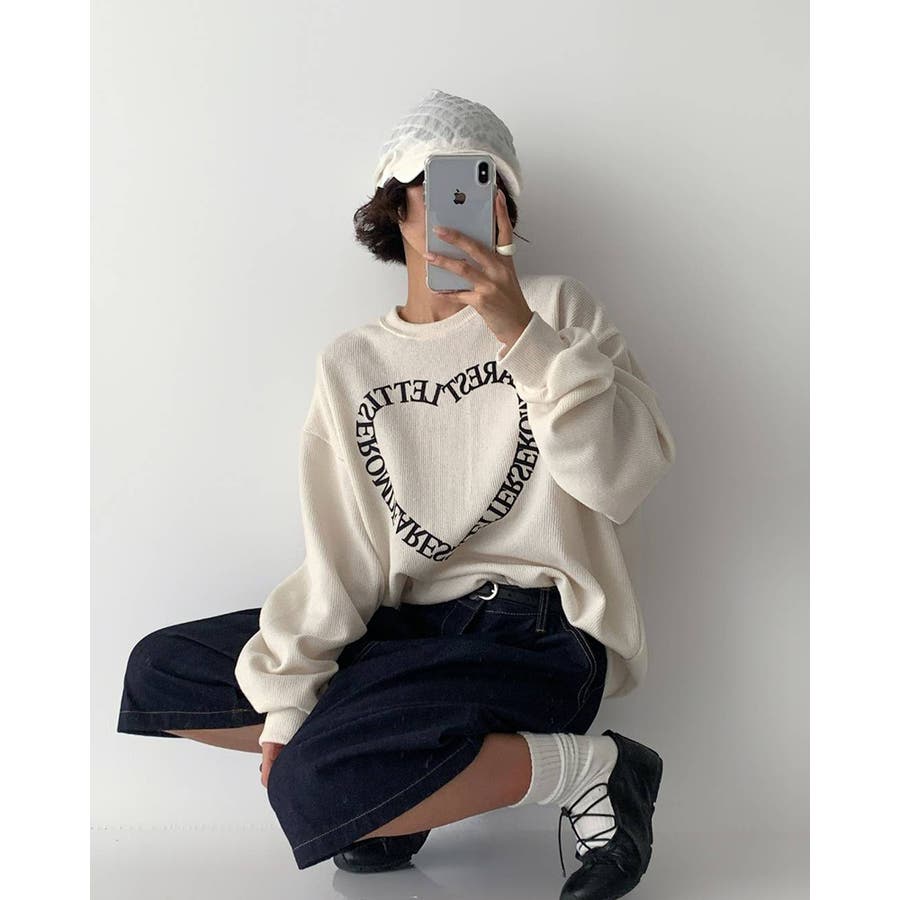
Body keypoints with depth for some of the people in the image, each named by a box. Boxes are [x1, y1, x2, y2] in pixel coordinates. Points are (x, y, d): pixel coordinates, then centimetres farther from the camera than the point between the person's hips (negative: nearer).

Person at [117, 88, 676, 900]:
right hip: (410, 626, 6)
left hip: (535, 628, -5)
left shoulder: (556, 308, 1)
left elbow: (628, 476, -14)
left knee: (318, 786, -28)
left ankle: (589, 769, -9)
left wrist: (521, 333, -23)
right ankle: (400, 789, 6)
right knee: (157, 676, 2)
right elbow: (340, 558, 5)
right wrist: (284, 700, -5)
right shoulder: (352, 363, 10)